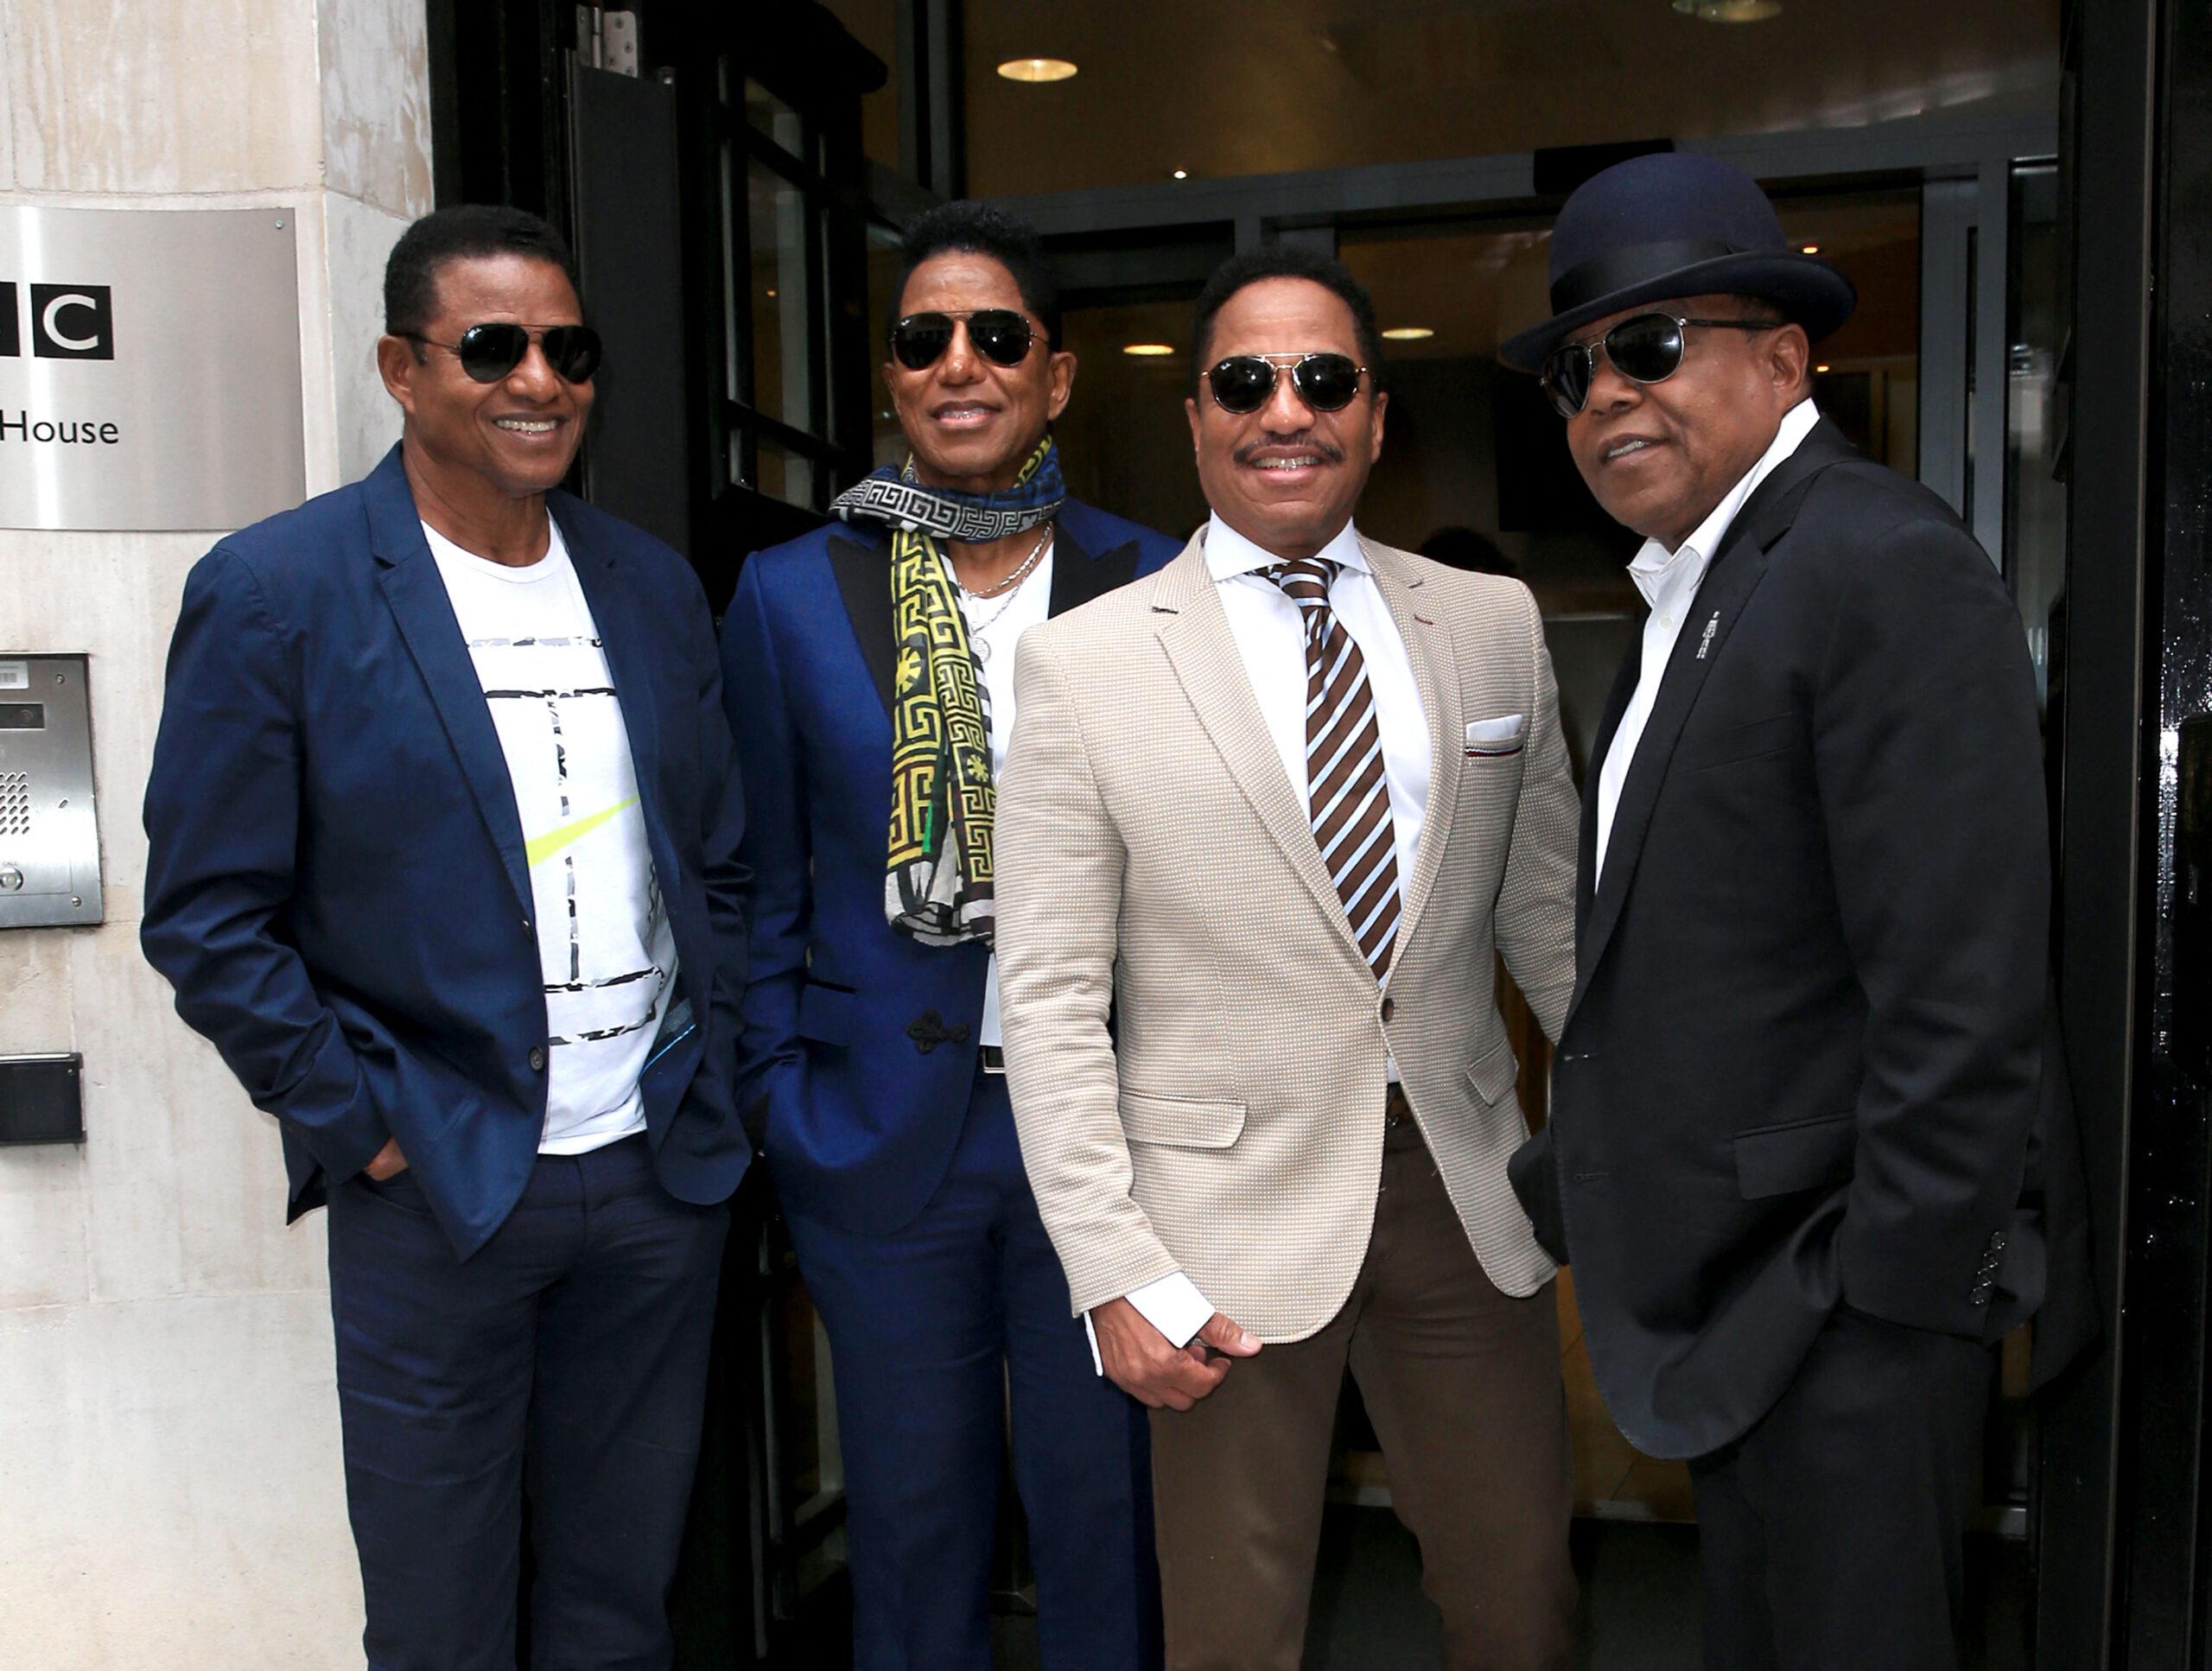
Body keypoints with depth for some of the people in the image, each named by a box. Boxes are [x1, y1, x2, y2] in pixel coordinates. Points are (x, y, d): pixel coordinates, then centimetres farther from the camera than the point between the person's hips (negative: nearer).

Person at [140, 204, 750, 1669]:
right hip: (438, 1187, -3)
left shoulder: (656, 586, 6)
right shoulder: (272, 592, -8)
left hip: (665, 1171, 4)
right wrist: (365, 1128, -9)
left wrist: (713, 1072, 5)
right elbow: (207, 917, -8)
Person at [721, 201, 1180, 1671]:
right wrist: (788, 1113, -1)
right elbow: (767, 885, 4)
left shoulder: (1151, 586, 0)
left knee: (1107, 1519, 14)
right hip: (889, 1142, 0)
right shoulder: (792, 595, 0)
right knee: (914, 1534, 15)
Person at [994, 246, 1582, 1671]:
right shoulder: (1082, 665, -6)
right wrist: (1116, 1274, -11)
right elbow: (1050, 1001, -7)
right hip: (1233, 1222, -2)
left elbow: (1551, 913, 10)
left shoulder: (1496, 624, 4)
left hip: (1467, 1185, 3)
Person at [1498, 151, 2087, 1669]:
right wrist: (1577, 1170, 12)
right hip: (1734, 1299, 9)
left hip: (1843, 1313, -9)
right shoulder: (1702, 591, 13)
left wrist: (1889, 1320, -19)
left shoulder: (1887, 570, -17)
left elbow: (1968, 1001, -22)